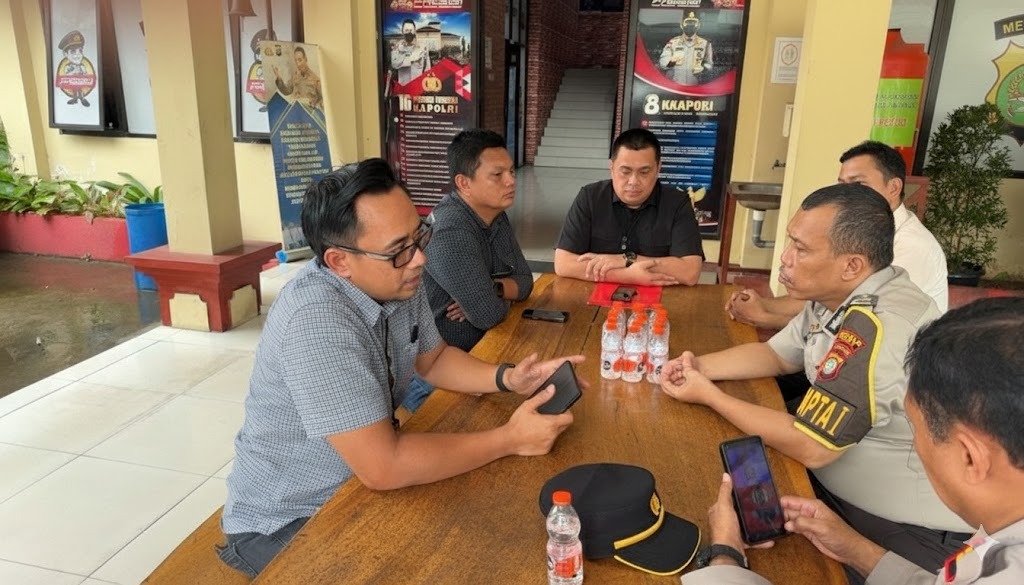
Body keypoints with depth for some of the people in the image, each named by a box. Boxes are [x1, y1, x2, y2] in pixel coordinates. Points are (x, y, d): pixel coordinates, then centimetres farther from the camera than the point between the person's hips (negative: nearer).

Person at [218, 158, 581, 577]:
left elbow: (432, 358, 9)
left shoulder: (398, 282, -8)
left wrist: (507, 378, -9)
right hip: (286, 522, -7)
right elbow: (382, 467, -34)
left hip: (359, 486, 7)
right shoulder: (316, 318, -34)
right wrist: (511, 439, -25)